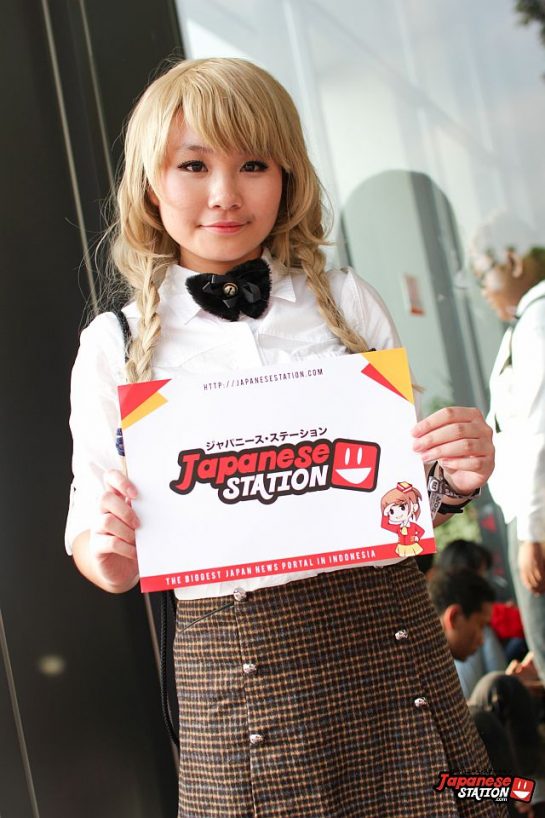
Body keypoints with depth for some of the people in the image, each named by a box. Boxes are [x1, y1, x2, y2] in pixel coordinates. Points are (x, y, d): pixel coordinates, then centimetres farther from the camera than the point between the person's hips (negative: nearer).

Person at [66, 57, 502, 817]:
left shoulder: (347, 302, 6)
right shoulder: (115, 345, 2)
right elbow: (99, 553, 5)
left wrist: (457, 476, -7)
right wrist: (105, 550, -17)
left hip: (387, 632, 2)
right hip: (236, 660, -1)